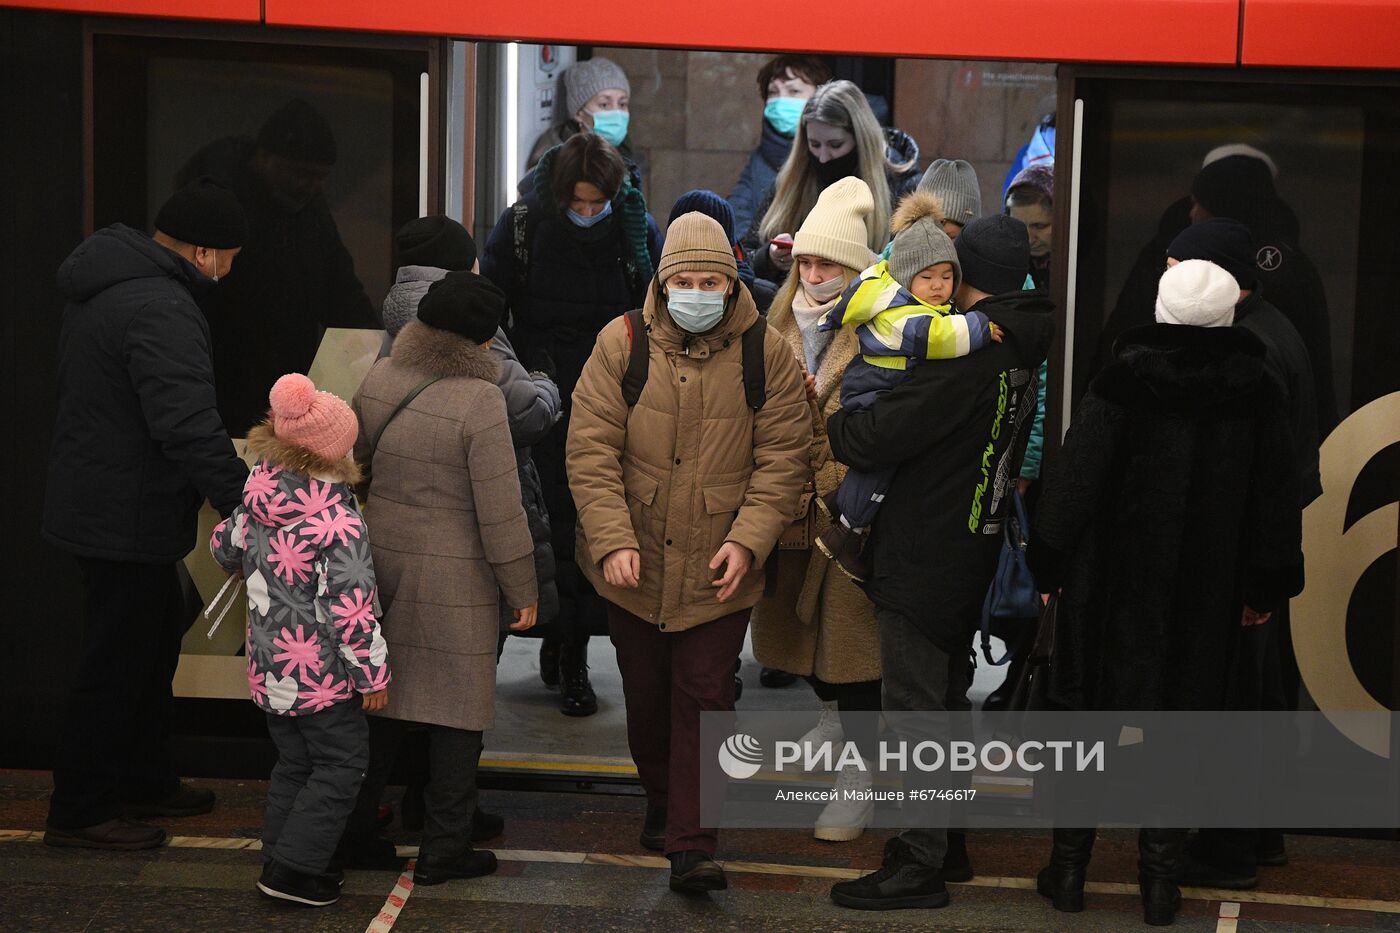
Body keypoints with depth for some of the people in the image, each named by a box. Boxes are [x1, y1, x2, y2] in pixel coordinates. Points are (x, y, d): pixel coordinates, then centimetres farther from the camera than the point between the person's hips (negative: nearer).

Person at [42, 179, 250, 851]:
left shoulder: (104, 287, 11)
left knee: (157, 634, 22)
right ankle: (80, 811, 9)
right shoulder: (161, 310, -24)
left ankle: (142, 779, 33)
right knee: (117, 658, 0)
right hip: (129, 515, -10)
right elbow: (188, 426, -31)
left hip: (94, 491, 10)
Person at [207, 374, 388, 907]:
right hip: (322, 673, -7)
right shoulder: (339, 523, -21)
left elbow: (224, 547, 20)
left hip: (270, 665, 7)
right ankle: (293, 868, 0)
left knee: (294, 763, 20)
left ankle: (280, 858, 23)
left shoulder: (256, 502, 0)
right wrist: (373, 673, -12)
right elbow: (351, 608, -22)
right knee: (340, 764, 4)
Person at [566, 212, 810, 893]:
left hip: (719, 570, -1)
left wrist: (747, 540, -15)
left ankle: (691, 845, -2)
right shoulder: (622, 345, -5)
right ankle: (661, 802, 39)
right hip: (634, 567, 2)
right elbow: (591, 449, -7)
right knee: (646, 696, 15)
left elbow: (782, 459, -3)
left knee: (703, 697, -4)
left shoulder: (766, 356, -4)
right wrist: (612, 541, -16)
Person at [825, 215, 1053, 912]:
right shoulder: (1021, 347, 6)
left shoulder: (965, 351, -22)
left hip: (923, 559, -9)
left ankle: (920, 865, 4)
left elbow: (881, 436, -25)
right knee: (945, 699, 20)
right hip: (973, 551, 9)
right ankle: (942, 838, 31)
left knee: (914, 708, -2)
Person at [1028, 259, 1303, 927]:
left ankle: (1069, 868, 13)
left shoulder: (1119, 384, -10)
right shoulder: (1256, 394, -1)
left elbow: (1073, 482, -8)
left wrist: (1048, 566, 3)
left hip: (1116, 586, -2)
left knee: (1090, 718, 8)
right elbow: (1277, 499, 6)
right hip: (1208, 595, 2)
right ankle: (1159, 877, 11)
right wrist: (1267, 588, 15)